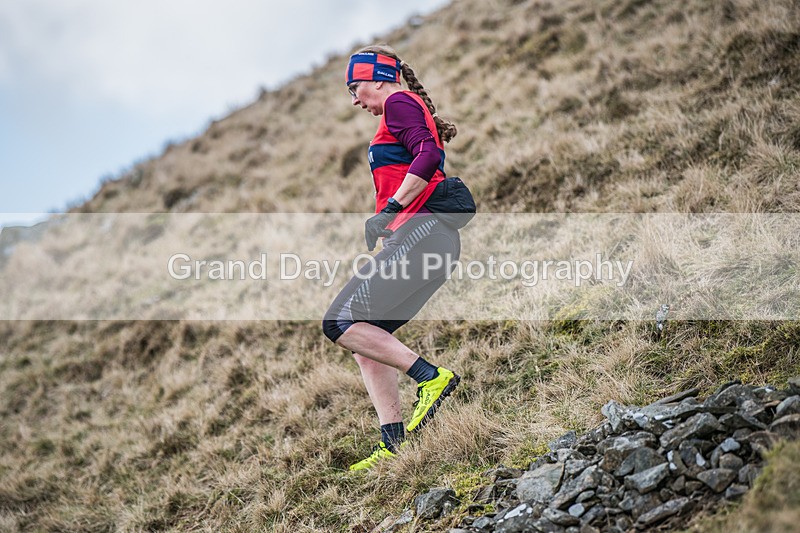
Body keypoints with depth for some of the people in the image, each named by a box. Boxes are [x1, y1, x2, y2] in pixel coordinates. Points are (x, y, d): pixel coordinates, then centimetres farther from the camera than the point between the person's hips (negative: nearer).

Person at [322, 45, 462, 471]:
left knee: (341, 324, -14)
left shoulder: (398, 103, -1)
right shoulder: (411, 111, 28)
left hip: (421, 231, -10)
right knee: (364, 340, 7)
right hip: (424, 239, 10)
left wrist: (389, 211, -21)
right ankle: (393, 444, 2)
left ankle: (431, 376, -15)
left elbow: (428, 155, -18)